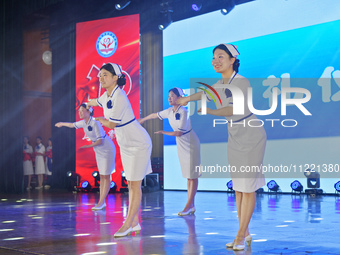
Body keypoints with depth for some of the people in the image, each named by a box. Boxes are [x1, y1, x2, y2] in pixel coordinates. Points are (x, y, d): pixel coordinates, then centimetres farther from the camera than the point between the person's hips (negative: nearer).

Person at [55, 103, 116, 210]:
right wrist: (62, 124, 37)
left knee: (106, 176, -6)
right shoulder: (83, 123, 1)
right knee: (101, 176, 6)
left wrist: (88, 146, -28)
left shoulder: (95, 123, -24)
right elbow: (72, 125, 23)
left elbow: (100, 140, -26)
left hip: (107, 150, -8)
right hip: (99, 152, 8)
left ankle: (101, 202, -8)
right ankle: (102, 202, 6)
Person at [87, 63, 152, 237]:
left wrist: (99, 119, -1)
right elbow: (95, 102, 30)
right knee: (130, 184, 9)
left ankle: (128, 224, -2)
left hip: (139, 144, -9)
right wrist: (87, 105, 50)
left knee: (135, 184, -5)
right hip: (125, 145, 9)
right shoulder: (106, 96, 3)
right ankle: (135, 223, 14)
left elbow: (111, 124, -20)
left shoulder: (119, 97, -24)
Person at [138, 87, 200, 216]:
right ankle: (192, 206, 8)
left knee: (192, 175, -4)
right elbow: (155, 115, 20)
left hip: (191, 145, -7)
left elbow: (179, 132, -22)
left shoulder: (183, 112, -20)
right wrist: (142, 120, 34)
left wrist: (164, 132, -23)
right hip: (181, 146, 7)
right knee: (188, 176, 7)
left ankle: (188, 206, -6)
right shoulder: (169, 111, 3)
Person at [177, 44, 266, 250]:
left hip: (252, 138, -7)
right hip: (234, 138, 7)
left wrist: (211, 111, -43)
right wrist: (187, 99, 42)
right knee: (238, 188, 7)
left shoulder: (242, 82, -18)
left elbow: (235, 109, -33)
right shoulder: (219, 85, 4)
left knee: (248, 187, -5)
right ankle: (245, 233, 15)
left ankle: (240, 235, 0)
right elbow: (205, 94, 27)